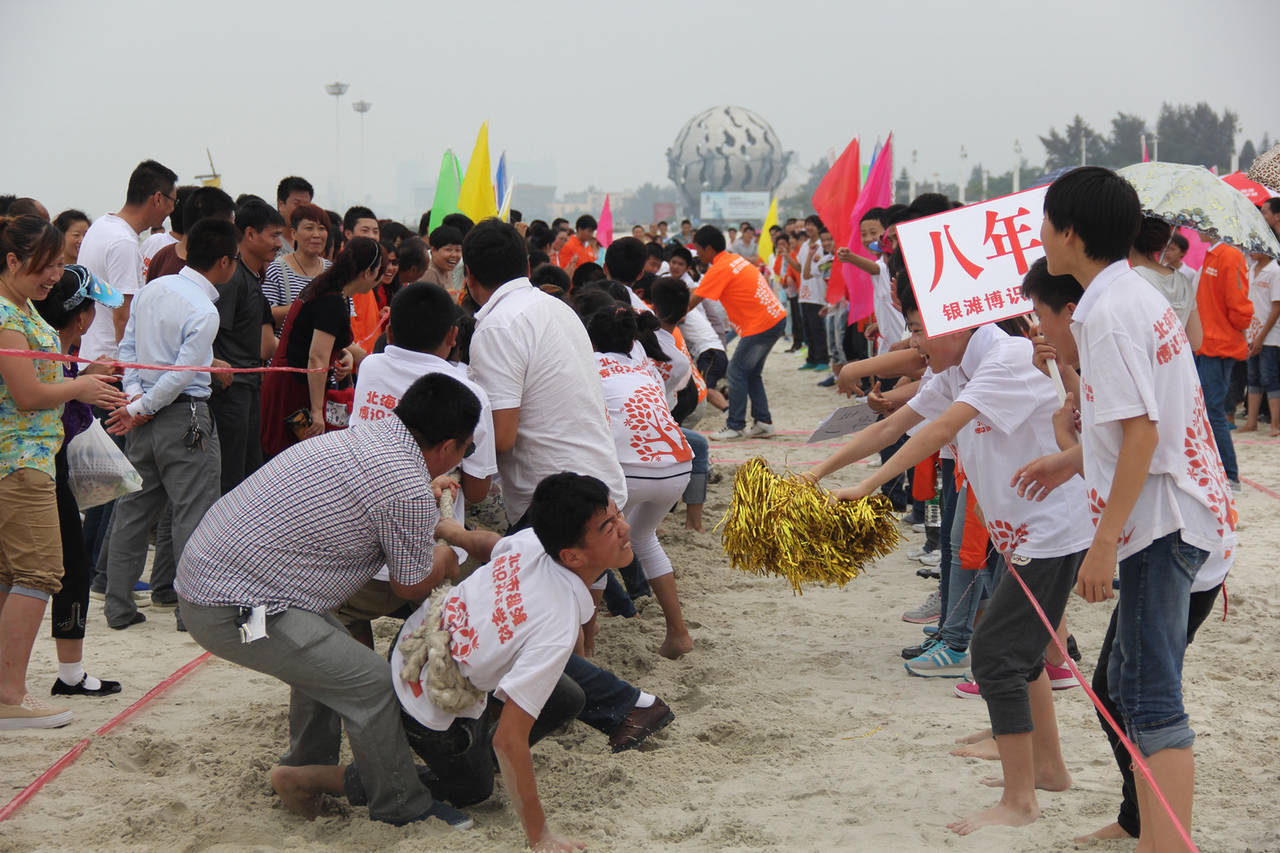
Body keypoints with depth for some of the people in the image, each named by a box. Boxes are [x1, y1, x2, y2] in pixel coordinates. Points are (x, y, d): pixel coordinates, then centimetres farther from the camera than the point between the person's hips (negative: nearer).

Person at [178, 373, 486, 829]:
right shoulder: (409, 487, -17)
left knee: (326, 653, 26)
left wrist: (444, 528, 41)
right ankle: (402, 807, 10)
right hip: (235, 611, -10)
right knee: (372, 681, -5)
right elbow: (412, 586, 1)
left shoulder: (364, 437, 9)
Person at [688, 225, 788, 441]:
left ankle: (735, 427, -1)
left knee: (737, 371, -3)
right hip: (777, 318, 9)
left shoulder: (719, 269, -12)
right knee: (751, 372, 16)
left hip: (761, 325, -9)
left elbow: (693, 301, -10)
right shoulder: (735, 259, 16)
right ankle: (763, 423, 16)